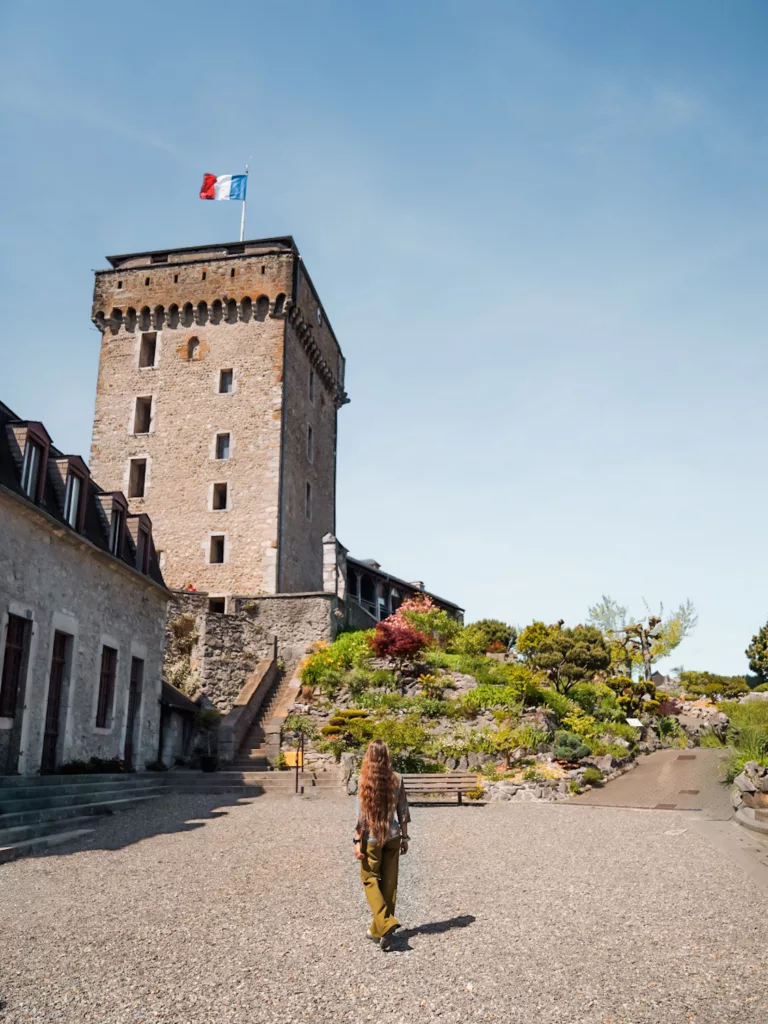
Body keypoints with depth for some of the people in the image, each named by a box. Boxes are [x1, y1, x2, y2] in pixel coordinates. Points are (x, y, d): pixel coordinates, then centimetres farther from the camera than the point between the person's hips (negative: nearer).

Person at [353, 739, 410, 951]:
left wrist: (357, 841, -6)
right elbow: (403, 812, 3)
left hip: (371, 838, -3)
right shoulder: (397, 780, -2)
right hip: (392, 837, 3)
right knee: (389, 883, 13)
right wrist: (404, 837, 13)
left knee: (371, 880, 9)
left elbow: (361, 814, -11)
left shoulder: (365, 780, -11)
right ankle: (379, 930, 19)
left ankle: (385, 924, -9)